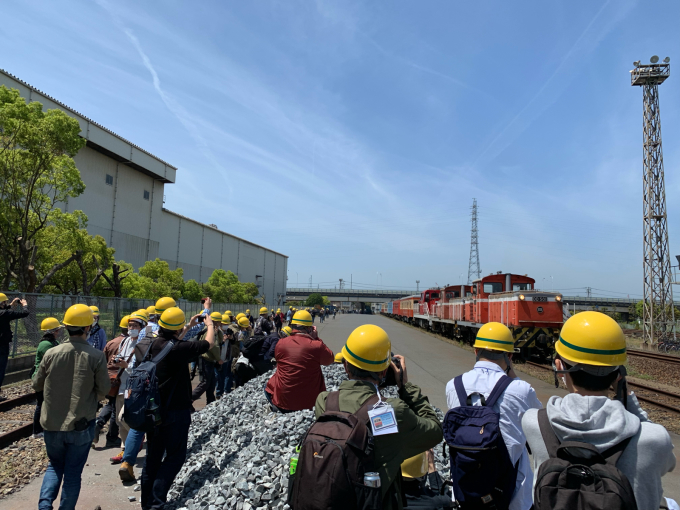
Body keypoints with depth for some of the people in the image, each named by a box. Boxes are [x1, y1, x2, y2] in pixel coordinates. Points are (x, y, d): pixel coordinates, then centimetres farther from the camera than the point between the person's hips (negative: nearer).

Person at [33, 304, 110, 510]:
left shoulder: (51, 353, -8)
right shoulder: (96, 356, -16)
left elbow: (37, 385, 3)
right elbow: (104, 389, -10)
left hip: (52, 423, 3)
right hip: (81, 424, -2)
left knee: (54, 466, 23)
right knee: (73, 472, 13)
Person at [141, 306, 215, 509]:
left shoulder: (154, 344, -3)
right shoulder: (177, 348, -22)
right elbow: (209, 343, -10)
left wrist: (190, 326, 25)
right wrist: (209, 325, 8)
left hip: (154, 408, 8)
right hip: (175, 411, -8)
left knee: (153, 456, 16)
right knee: (175, 456, 4)